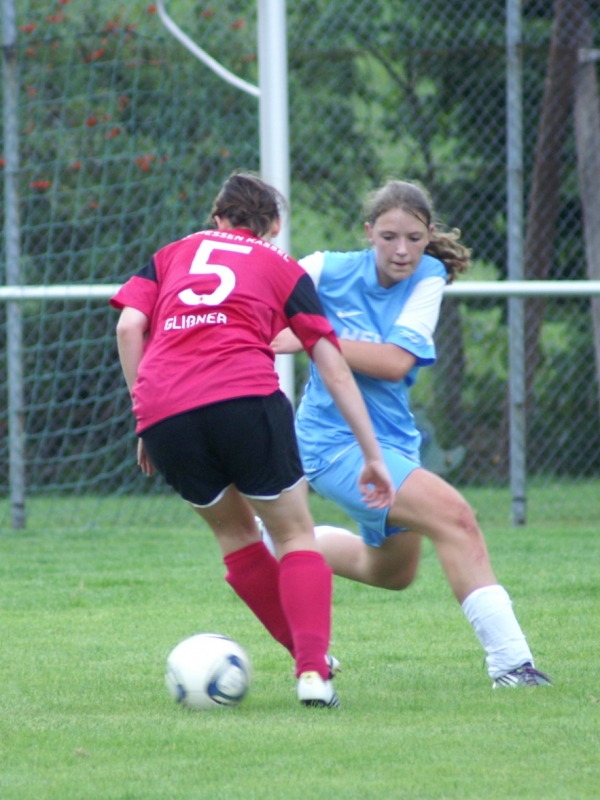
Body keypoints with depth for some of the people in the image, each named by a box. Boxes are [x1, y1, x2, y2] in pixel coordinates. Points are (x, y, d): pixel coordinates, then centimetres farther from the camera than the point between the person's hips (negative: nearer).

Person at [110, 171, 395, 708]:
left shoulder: (174, 255, 28)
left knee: (233, 530, 22)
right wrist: (373, 457, 20)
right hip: (244, 397, -2)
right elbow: (335, 370, 18)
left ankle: (311, 658, 22)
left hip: (163, 413, 2)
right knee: (295, 534, 9)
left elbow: (129, 325, 11)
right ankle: (313, 670, -10)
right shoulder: (284, 270, 23)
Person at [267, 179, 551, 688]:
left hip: (392, 438, 6)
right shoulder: (330, 270, -15)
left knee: (393, 572, 27)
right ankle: (508, 660, -25)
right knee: (454, 515, -26)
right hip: (334, 441, -6)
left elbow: (397, 361, -22)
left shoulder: (428, 278, -8)